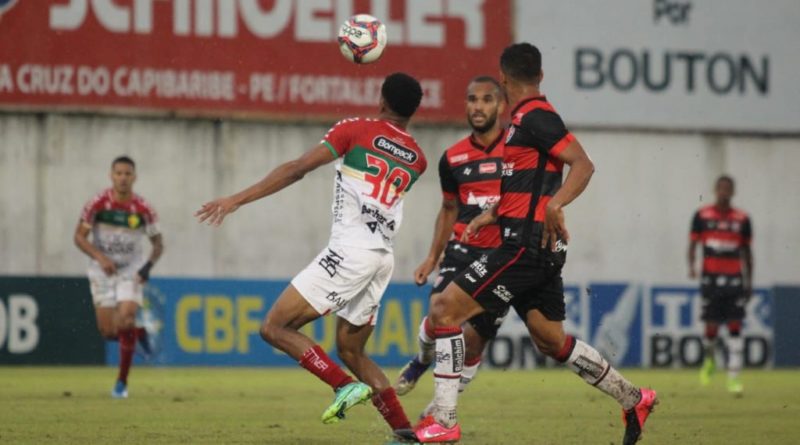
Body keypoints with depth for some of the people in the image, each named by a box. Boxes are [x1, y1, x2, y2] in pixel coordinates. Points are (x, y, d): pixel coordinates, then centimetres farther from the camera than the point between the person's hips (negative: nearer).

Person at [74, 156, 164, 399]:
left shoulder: (144, 210, -12)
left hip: (131, 272, -1)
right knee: (109, 332, -2)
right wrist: (100, 257, -23)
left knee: (125, 321, -19)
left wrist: (149, 265, -19)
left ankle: (122, 382, -5)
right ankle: (138, 331, 35)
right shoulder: (97, 204, -14)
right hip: (102, 271, 1)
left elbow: (158, 243, 0)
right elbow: (79, 236, -8)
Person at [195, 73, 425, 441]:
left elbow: (296, 169, -9)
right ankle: (405, 432, 7)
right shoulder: (416, 159, 12)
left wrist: (238, 199, -9)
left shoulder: (356, 130, -2)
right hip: (383, 258, 7)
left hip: (349, 251, -7)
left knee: (275, 328, -4)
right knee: (350, 351, 19)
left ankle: (346, 385, -18)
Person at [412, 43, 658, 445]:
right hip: (536, 246, 10)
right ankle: (633, 400, 22)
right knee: (550, 340, 16)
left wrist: (555, 204, -34)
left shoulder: (535, 117, -12)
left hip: (527, 244, -10)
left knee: (444, 310, -11)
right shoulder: (522, 120, 17)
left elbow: (583, 164, -20)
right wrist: (491, 214, 27)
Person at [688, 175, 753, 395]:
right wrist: (691, 266, -14)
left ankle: (734, 377, -8)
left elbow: (746, 252, 14)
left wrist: (749, 281, 12)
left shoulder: (742, 219, 7)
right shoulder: (702, 215, 4)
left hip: (734, 278, 1)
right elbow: (692, 244, 5)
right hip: (711, 277, -1)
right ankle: (708, 360, 31)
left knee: (735, 327, -7)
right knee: (711, 326, -1)